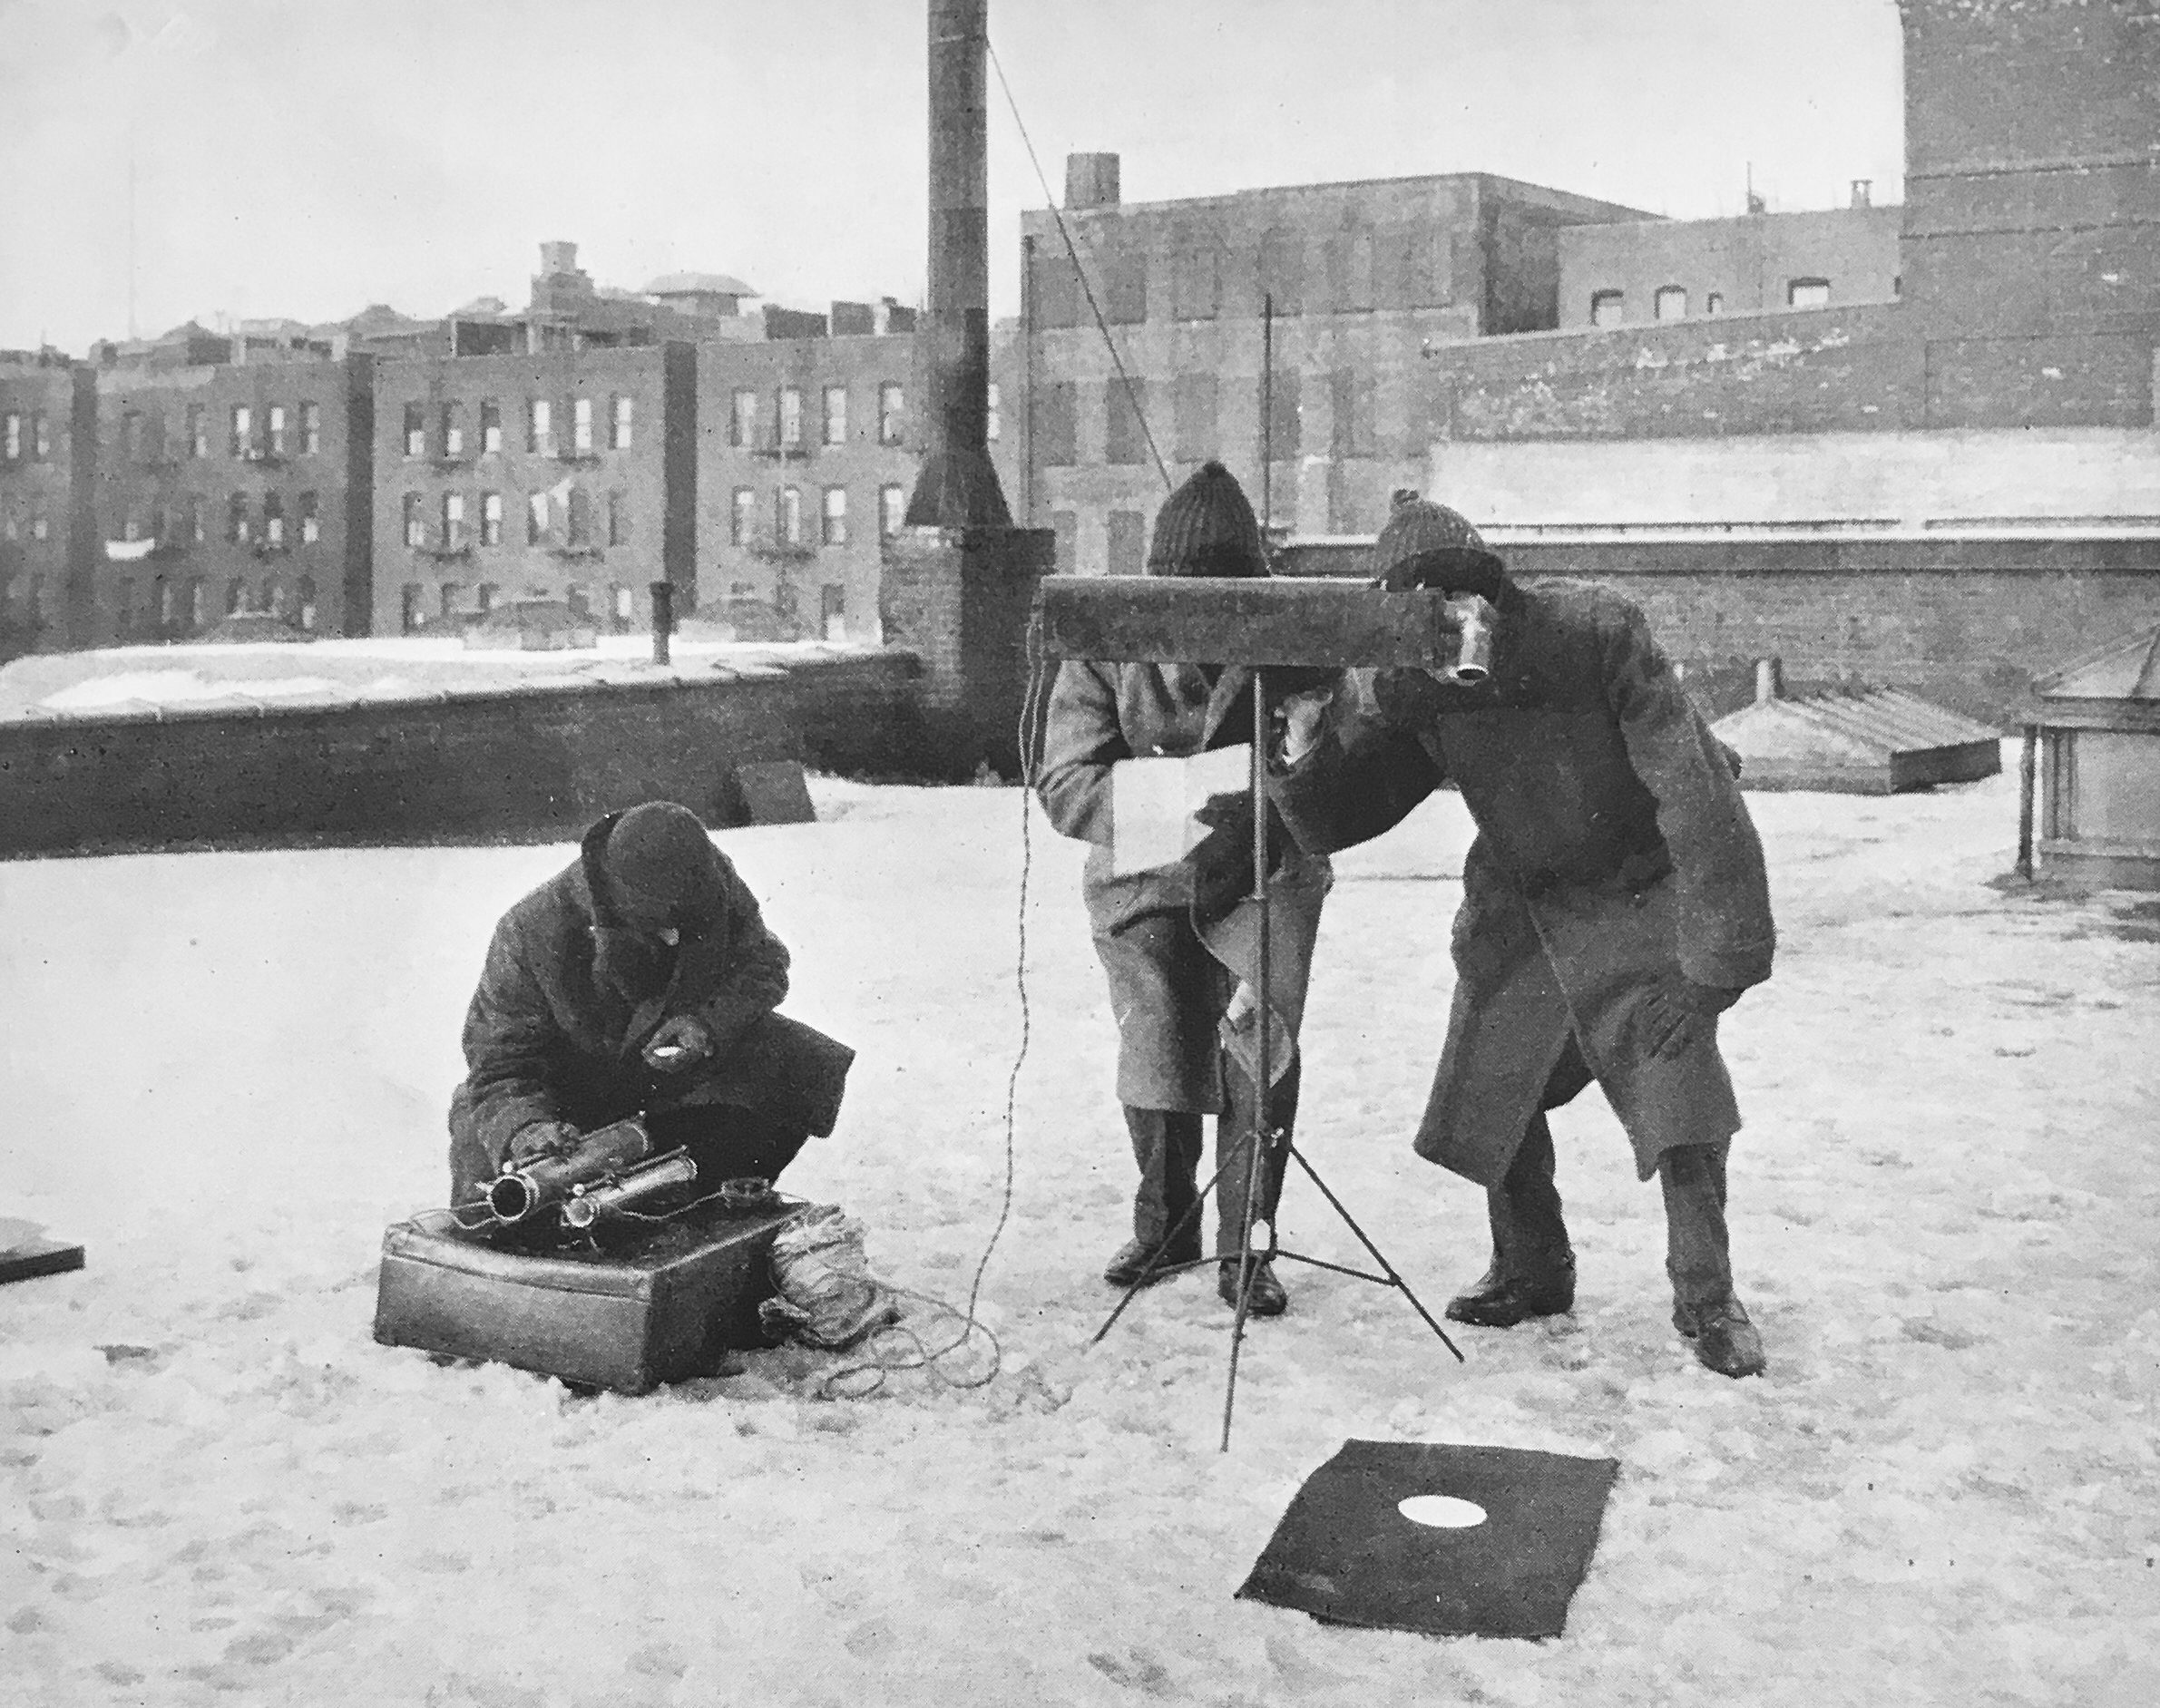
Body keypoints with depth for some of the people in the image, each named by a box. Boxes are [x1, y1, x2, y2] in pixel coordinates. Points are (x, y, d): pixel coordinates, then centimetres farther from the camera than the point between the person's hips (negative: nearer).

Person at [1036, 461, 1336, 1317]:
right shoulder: (1106, 651, -13)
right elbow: (1064, 781, -18)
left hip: (1265, 878, 0)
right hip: (1144, 883, 1)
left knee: (1263, 1055, -10)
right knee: (1155, 1055, 2)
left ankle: (1243, 1245, 8)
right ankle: (1163, 1226, 28)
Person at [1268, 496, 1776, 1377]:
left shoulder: (1596, 635, -28)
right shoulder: (1413, 691, -14)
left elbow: (1695, 789, -28)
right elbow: (1337, 820, -10)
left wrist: (1716, 951, -31)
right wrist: (1307, 742, -33)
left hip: (1636, 897, -4)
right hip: (1517, 908, 4)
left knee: (1682, 1093, -12)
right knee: (1492, 1090, 6)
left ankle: (1707, 1300, 7)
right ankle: (1531, 1271, 29)